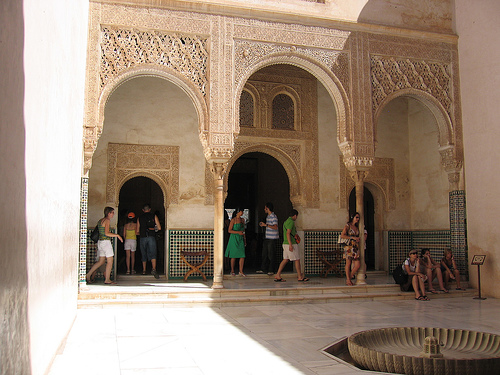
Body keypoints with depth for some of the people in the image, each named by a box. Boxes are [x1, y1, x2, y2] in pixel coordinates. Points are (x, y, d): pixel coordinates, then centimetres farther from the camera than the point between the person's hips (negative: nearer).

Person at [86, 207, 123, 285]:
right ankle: (107, 280, 2)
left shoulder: (100, 221, 14)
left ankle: (88, 275, 14)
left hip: (100, 242, 9)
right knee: (110, 261, -1)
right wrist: (117, 235, -13)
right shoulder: (107, 220, -12)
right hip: (106, 242, -9)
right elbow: (106, 233, -20)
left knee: (101, 261, 15)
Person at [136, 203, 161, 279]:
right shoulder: (154, 216, 7)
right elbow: (159, 228, 3)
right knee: (153, 254, -11)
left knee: (144, 255, 15)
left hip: (142, 238, 2)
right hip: (151, 237, -2)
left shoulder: (140, 218, 13)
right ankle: (153, 269, -29)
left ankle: (144, 270, 20)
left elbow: (137, 232, 14)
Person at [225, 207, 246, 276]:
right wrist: (238, 232, -19)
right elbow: (229, 230, -9)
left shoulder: (242, 219, 12)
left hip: (241, 239, 5)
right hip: (234, 239, -5)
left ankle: (241, 271, 3)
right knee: (233, 256, 1)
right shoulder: (233, 220, -6)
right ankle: (232, 271, 14)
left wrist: (244, 239, 17)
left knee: (242, 256, -4)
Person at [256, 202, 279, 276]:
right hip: (267, 238, 9)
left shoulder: (274, 216, -12)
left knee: (271, 255, -4)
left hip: (272, 238, -9)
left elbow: (275, 227, -21)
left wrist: (266, 225, -21)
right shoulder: (268, 216, 17)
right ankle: (263, 269, 17)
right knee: (264, 254, 10)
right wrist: (263, 224, 15)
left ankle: (271, 270, 3)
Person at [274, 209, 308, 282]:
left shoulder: (286, 221, 16)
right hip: (291, 244, -9)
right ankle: (300, 277, 9)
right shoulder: (291, 222, -14)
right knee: (297, 260, 1)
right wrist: (290, 245, -25)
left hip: (285, 243, 10)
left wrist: (295, 235, 19)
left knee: (285, 260, 9)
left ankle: (278, 276, 3)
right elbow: (288, 233, -22)